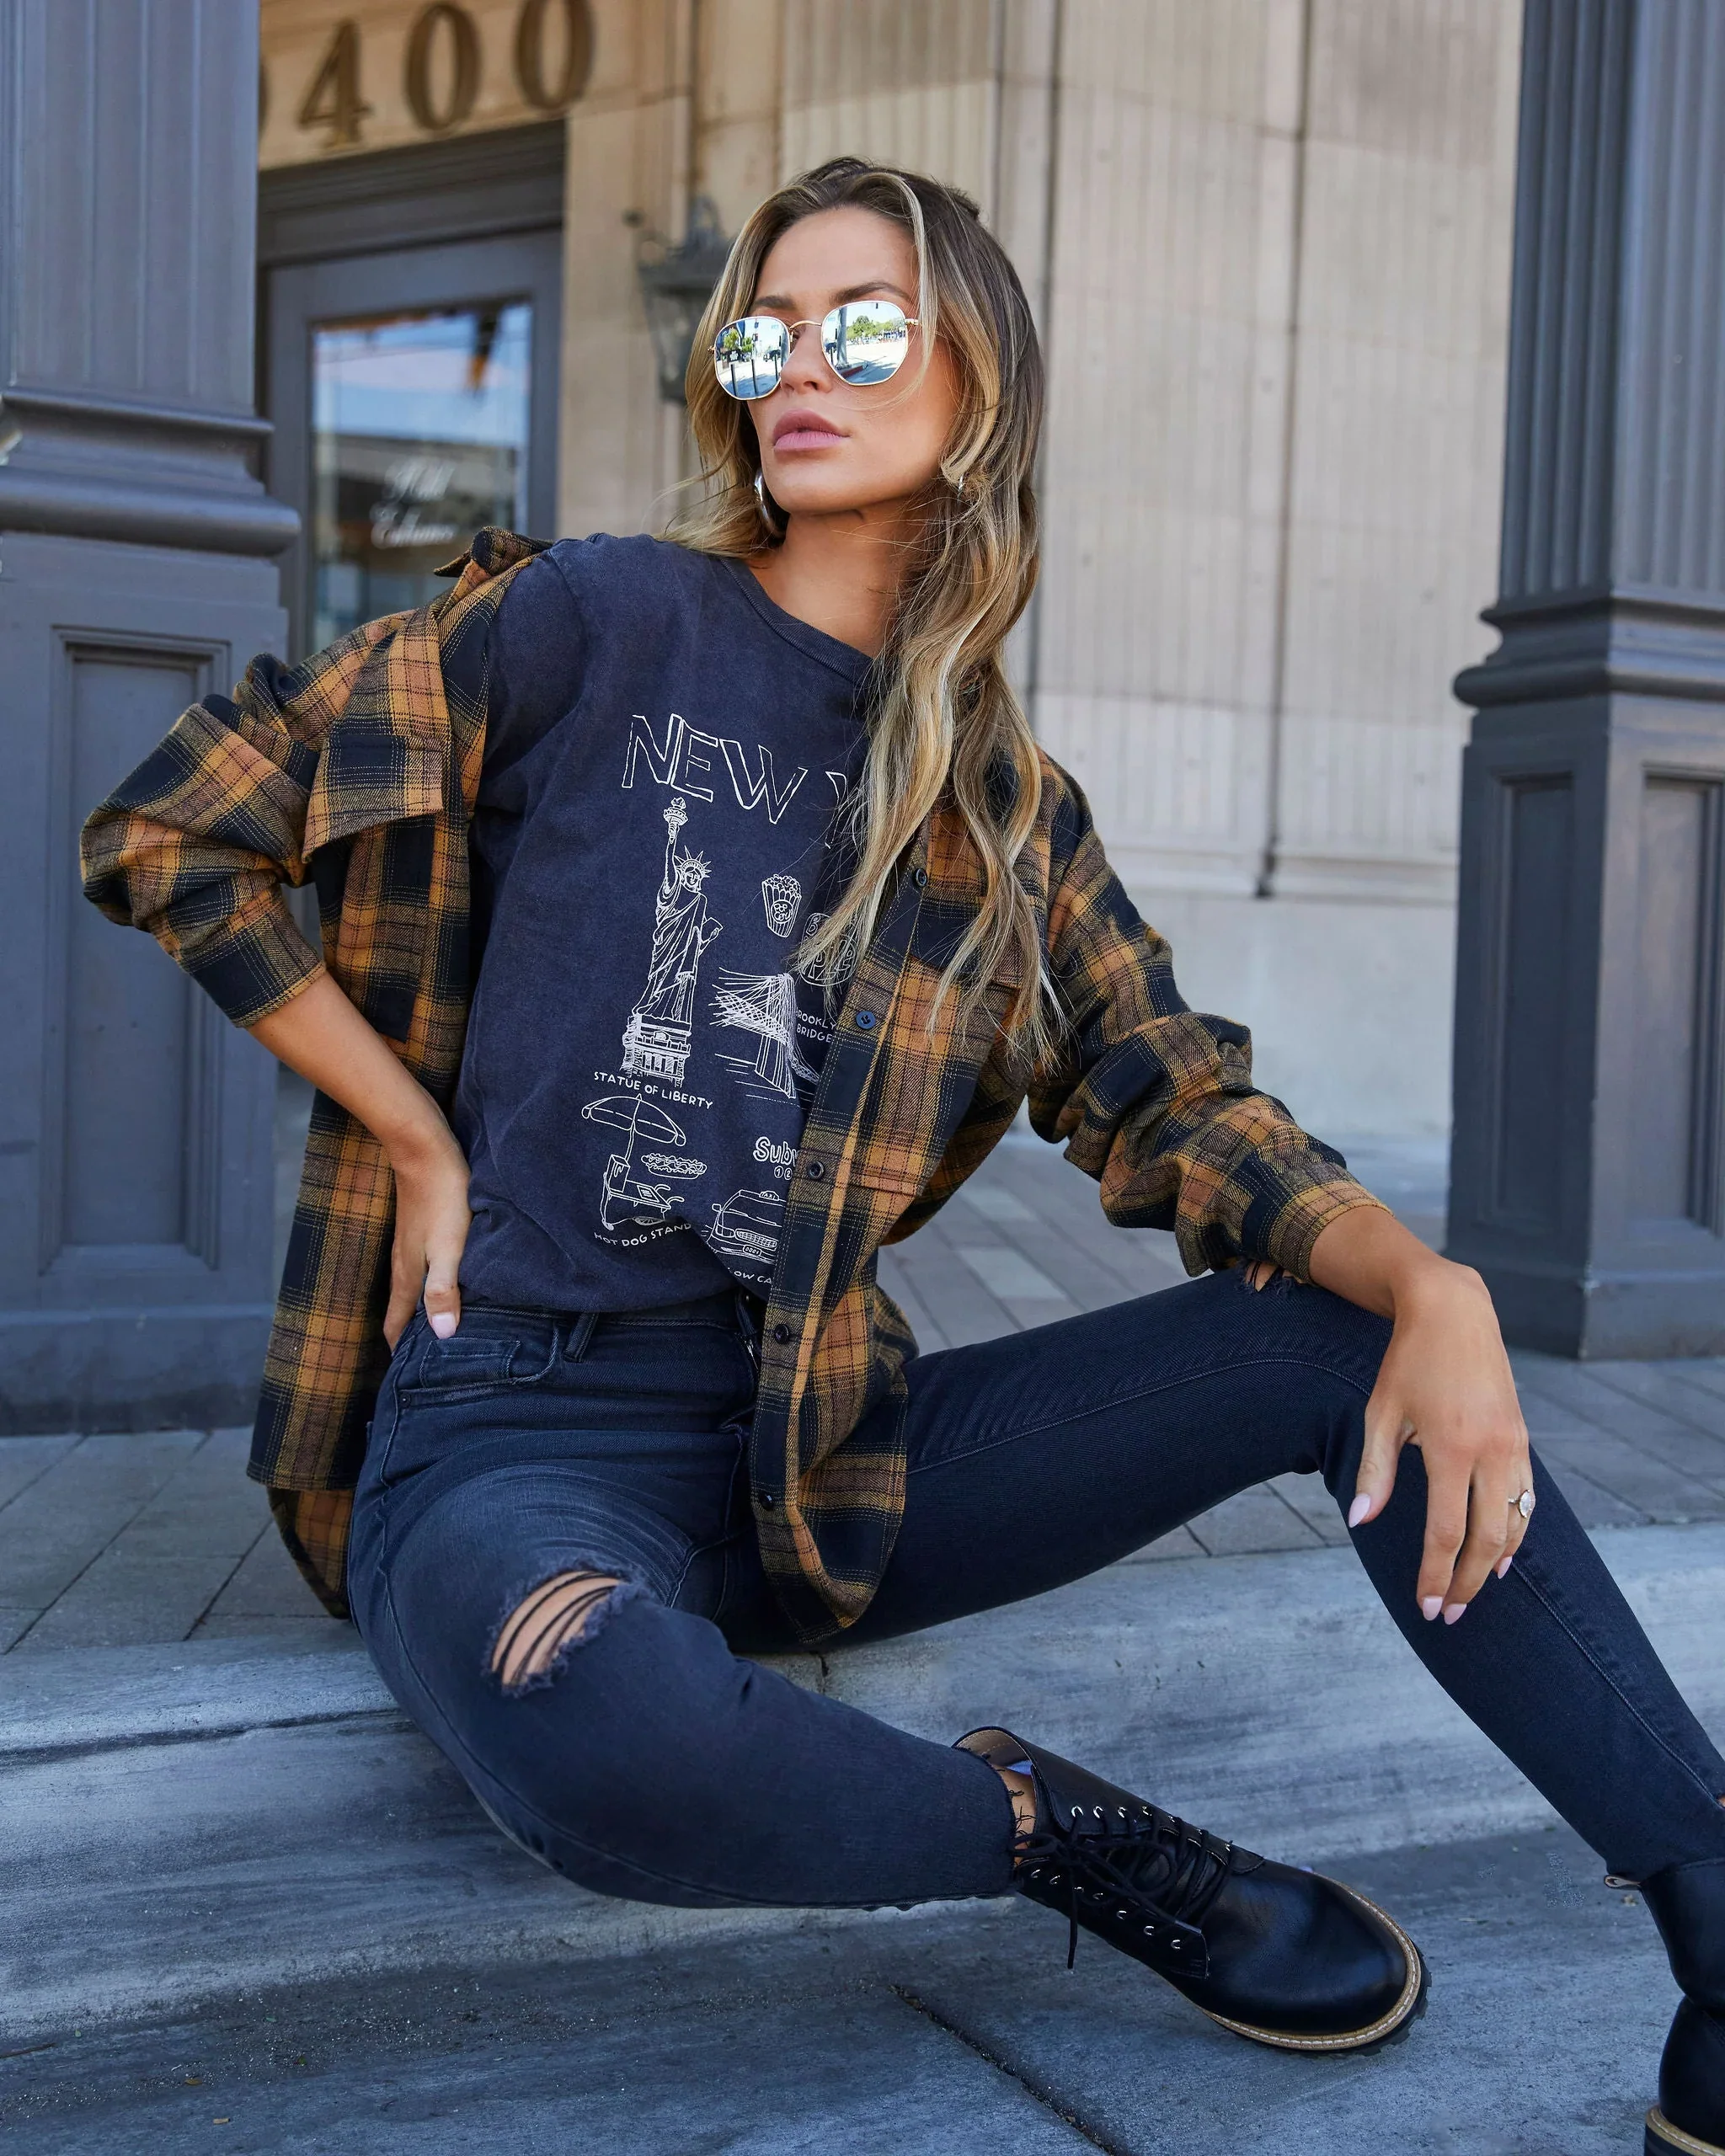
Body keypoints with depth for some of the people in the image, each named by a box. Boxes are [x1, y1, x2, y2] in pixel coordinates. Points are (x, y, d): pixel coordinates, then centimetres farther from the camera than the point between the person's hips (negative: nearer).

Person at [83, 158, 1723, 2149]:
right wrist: (421, 1145, -6)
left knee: (1356, 1336, -12)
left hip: (817, 1450, 4)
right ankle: (1056, 1830, -11)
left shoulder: (1000, 800, 10)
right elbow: (164, 833, -1)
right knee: (596, 1721, -40)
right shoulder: (604, 618, -3)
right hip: (521, 1433, -4)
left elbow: (1177, 1105, 1)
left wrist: (1430, 1285, -18)